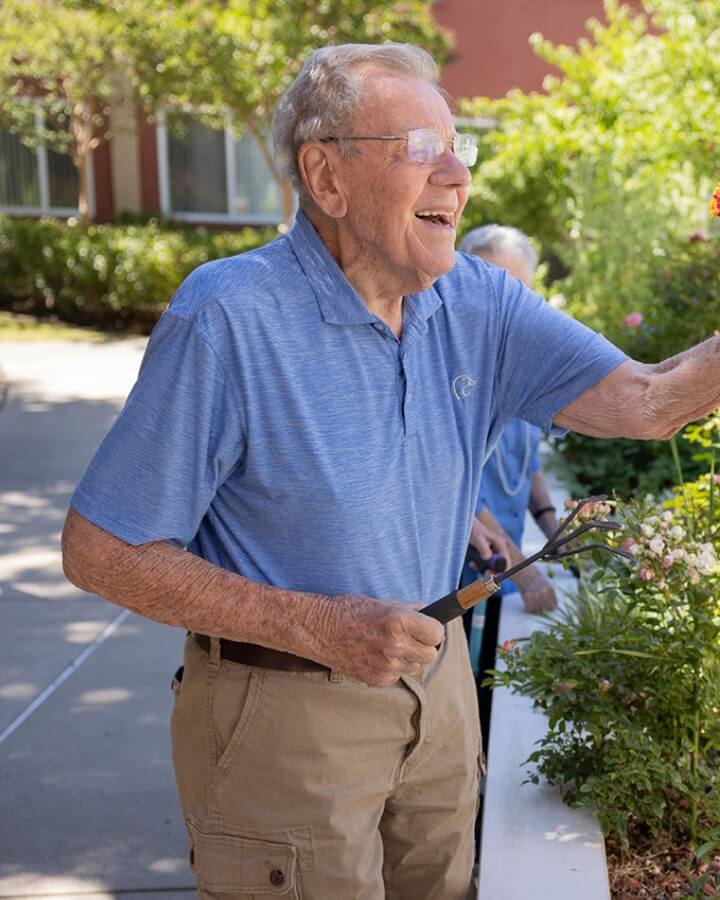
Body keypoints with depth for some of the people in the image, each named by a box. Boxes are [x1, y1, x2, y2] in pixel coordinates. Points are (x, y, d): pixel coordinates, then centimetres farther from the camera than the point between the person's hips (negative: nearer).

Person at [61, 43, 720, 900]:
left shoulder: (477, 304, -3)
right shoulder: (225, 320, -21)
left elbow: (647, 401, -11)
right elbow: (98, 549, -19)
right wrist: (318, 628, -24)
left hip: (435, 682, 6)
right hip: (286, 709, -6)